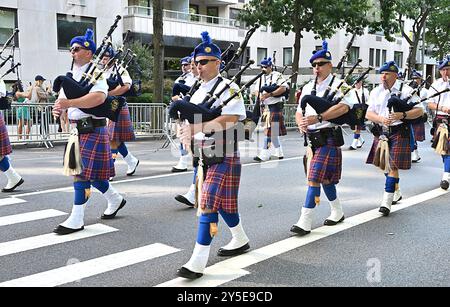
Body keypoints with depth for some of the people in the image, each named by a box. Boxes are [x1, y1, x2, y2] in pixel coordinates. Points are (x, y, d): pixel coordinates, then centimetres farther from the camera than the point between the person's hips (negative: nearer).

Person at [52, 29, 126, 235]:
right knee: (91, 172, 15)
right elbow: (63, 98, 16)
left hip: (91, 129, -8)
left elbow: (99, 97, -29)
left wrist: (69, 103, -31)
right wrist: (57, 108, -8)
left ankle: (76, 220, 1)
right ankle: (115, 199, 34)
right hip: (76, 129, 8)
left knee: (82, 172, -7)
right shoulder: (71, 75, 14)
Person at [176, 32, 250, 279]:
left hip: (224, 155, -8)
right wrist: (186, 131, -9)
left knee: (209, 202, -10)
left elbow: (231, 119, -23)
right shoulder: (199, 90, 13)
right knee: (223, 201, 17)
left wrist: (198, 128, -29)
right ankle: (240, 240, 37)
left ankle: (198, 262, -7)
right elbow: (191, 117, 15)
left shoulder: (227, 87, -10)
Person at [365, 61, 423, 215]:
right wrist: (381, 119, -18)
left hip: (399, 133, -5)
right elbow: (369, 114, 2)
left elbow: (419, 110, -4)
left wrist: (402, 115, -20)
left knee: (392, 166, -8)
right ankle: (396, 191, 37)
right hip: (381, 133, 5)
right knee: (383, 164, 14)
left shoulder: (406, 90, -3)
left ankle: (387, 200, -5)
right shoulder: (376, 92, 8)